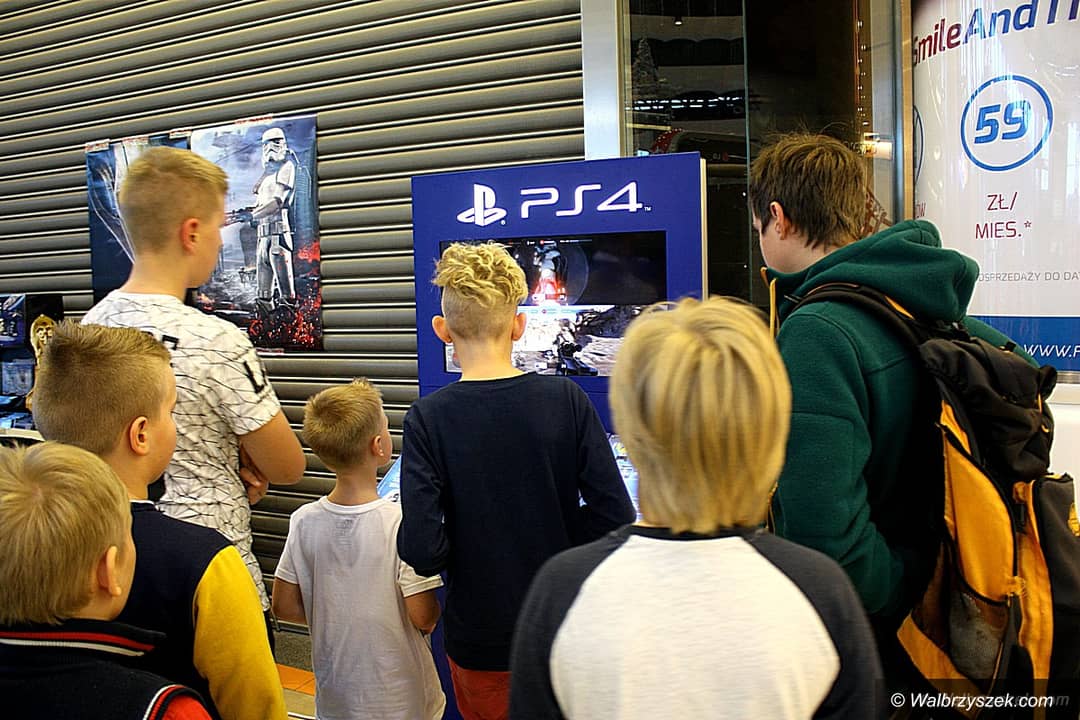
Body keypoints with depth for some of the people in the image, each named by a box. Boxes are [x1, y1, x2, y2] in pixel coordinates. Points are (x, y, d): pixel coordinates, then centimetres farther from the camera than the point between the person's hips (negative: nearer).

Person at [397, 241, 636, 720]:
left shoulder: (428, 419, -16)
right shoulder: (566, 399, -12)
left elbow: (421, 550, -22)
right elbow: (615, 515, -14)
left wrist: (467, 552, 0)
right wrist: (551, 544, 2)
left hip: (481, 639, -1)